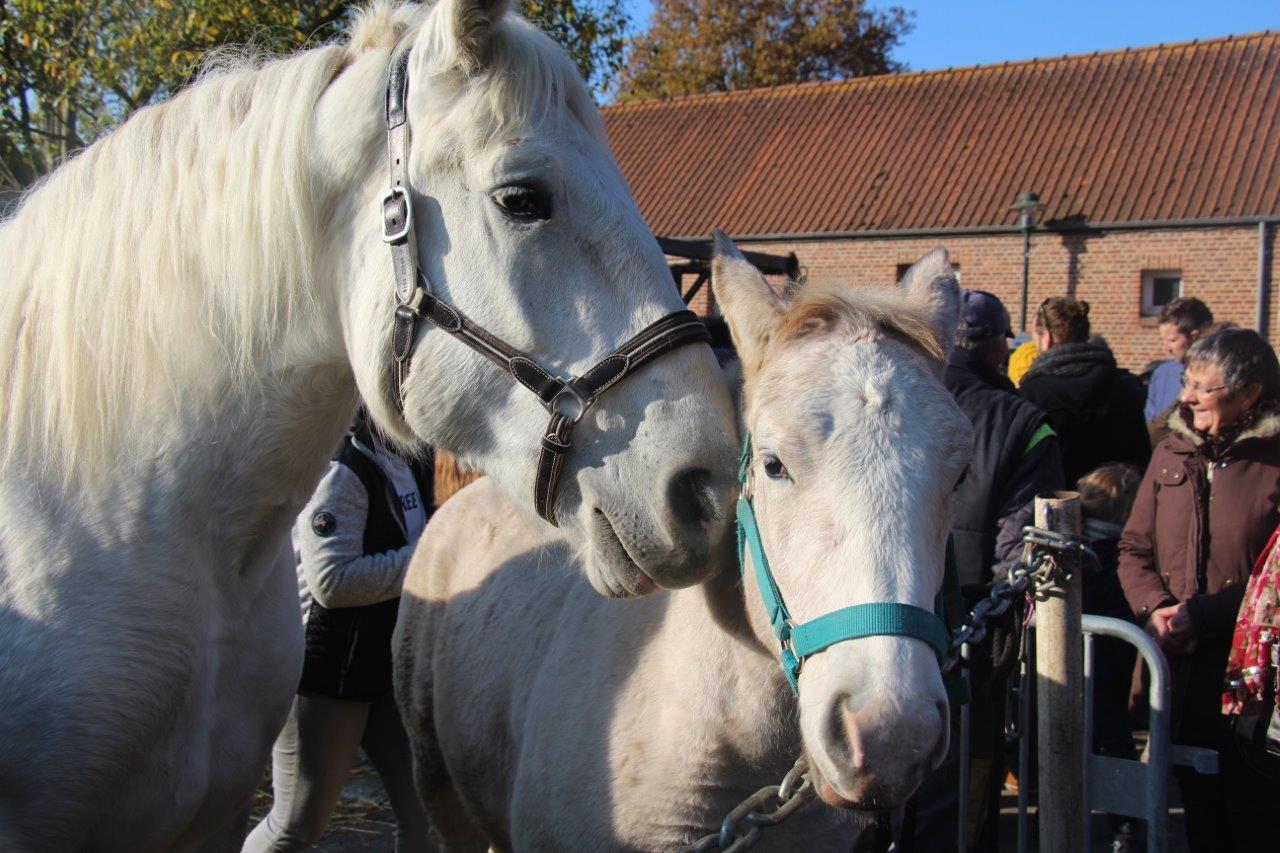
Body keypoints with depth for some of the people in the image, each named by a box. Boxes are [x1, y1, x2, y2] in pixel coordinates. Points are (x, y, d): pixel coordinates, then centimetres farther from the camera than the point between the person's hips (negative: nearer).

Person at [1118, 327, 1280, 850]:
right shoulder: (1173, 452, 8)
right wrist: (1156, 607, -8)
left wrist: (1202, 615, -19)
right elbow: (1134, 548, 9)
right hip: (1179, 666, 5)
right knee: (1197, 809, 16)